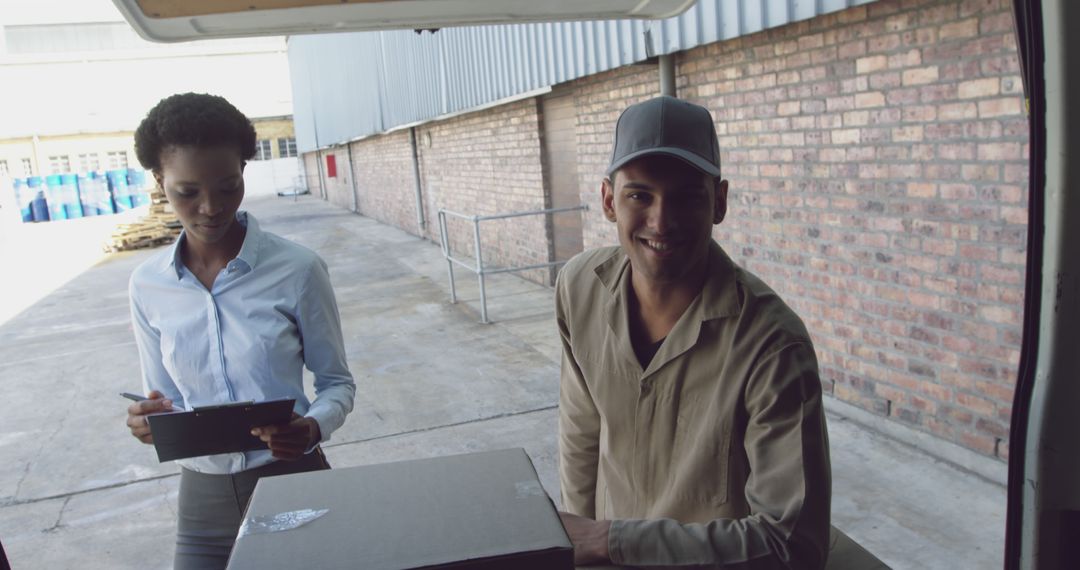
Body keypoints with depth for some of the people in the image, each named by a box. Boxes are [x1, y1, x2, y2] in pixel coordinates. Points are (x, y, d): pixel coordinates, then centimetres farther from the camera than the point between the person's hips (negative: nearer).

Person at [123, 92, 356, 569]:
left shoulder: (296, 269, -14)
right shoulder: (148, 285, -3)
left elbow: (336, 382, -5)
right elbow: (164, 397, 6)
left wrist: (314, 428, -24)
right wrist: (150, 421, -16)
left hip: (291, 478, -2)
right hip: (204, 492, 2)